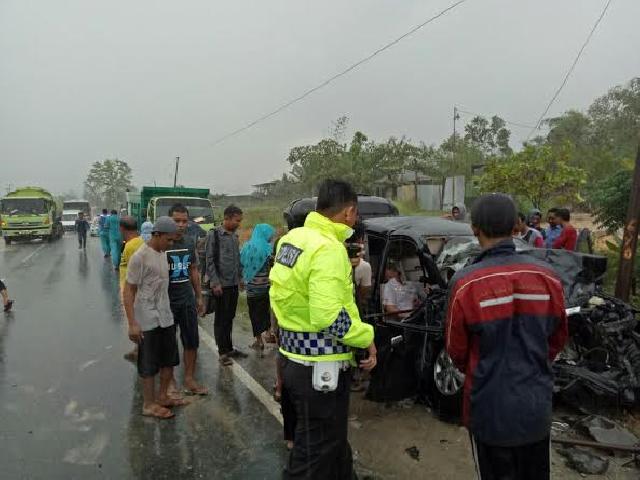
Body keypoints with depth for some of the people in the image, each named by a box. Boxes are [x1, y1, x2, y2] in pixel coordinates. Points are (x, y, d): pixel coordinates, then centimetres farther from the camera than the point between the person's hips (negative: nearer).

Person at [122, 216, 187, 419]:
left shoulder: (162, 253, 6)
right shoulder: (140, 257, -18)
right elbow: (128, 291, -16)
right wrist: (132, 324, -19)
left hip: (166, 317, 8)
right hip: (148, 321, -8)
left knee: (169, 360, 17)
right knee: (149, 364, 5)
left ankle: (163, 396, 33)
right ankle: (149, 404, 21)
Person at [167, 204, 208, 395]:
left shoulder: (190, 242, 5)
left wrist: (199, 296, 13)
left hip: (187, 300, 5)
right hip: (167, 301, -5)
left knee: (192, 342, 9)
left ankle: (189, 380, 22)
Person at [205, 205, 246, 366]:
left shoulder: (234, 235, 11)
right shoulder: (214, 234, -9)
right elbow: (210, 261, -12)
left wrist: (240, 277, 13)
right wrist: (215, 283, -15)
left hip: (234, 284, 6)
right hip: (221, 285, -6)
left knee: (230, 317, 14)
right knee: (221, 319, 4)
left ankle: (229, 348, 25)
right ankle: (223, 352, 13)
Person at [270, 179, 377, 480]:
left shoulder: (292, 238, 5)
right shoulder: (329, 249, -23)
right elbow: (328, 317, -31)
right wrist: (367, 337, -17)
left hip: (294, 358, 9)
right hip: (320, 367, -9)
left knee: (333, 440, 26)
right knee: (317, 454, 10)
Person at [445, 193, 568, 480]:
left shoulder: (465, 283, -21)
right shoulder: (548, 277, -9)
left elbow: (456, 350, -8)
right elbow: (558, 339, 5)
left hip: (490, 409, -3)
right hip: (537, 405, 4)